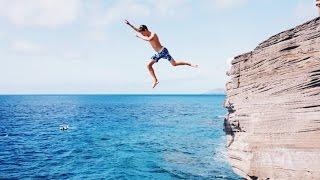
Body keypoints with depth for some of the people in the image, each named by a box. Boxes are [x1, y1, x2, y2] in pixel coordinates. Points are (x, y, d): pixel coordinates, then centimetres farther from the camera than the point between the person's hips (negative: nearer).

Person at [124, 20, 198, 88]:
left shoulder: (153, 34, -15)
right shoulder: (147, 35, 10)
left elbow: (148, 39, -37)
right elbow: (137, 30, 19)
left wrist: (140, 36, -25)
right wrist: (129, 24, 15)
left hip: (163, 51, -9)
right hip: (158, 53, 9)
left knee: (174, 64, -12)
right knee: (149, 65, 3)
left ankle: (190, 64, 0)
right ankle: (155, 80, 4)